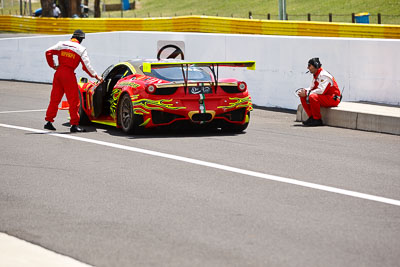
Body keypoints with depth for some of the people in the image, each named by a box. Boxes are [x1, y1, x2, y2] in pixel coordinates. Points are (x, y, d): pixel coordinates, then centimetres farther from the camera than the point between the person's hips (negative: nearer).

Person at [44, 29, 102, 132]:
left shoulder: (61, 44, 8)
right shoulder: (81, 49, -2)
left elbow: (48, 52, 3)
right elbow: (86, 66, -4)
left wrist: (53, 65, 12)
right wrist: (96, 76, 7)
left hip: (58, 72, 5)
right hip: (69, 74, -5)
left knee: (54, 98, 14)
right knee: (74, 100, 2)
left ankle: (49, 121, 15)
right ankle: (74, 125, 0)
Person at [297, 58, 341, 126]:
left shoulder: (324, 75, -19)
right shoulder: (315, 75, 11)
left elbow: (321, 90, -30)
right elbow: (312, 88, 15)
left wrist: (306, 93, -25)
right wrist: (303, 91, -7)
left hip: (333, 98, -10)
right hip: (324, 97, 10)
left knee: (313, 97, -34)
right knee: (303, 97, 0)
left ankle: (317, 120, -23)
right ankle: (311, 117, -1)